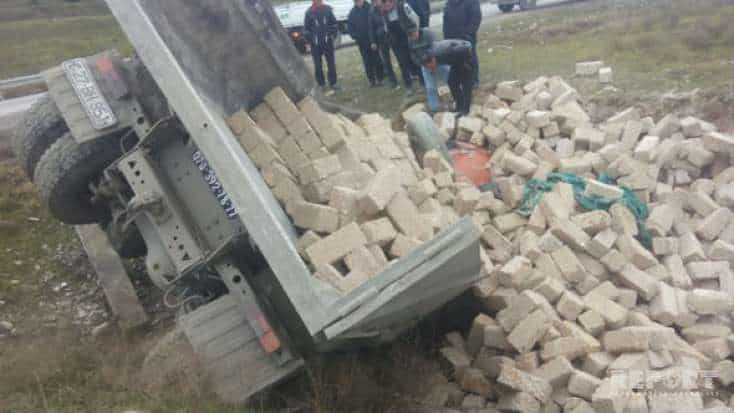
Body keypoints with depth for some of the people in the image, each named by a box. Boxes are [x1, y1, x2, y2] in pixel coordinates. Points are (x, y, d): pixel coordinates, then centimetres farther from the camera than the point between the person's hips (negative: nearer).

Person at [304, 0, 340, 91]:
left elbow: (334, 24, 8)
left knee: (331, 63, 6)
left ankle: (333, 82, 17)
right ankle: (321, 84, 17)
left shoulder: (327, 10, 1)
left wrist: (333, 35, 0)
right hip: (315, 44, -1)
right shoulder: (309, 13, -4)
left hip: (328, 41, 1)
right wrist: (309, 41, -3)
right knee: (317, 65, 6)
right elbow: (306, 29, -1)